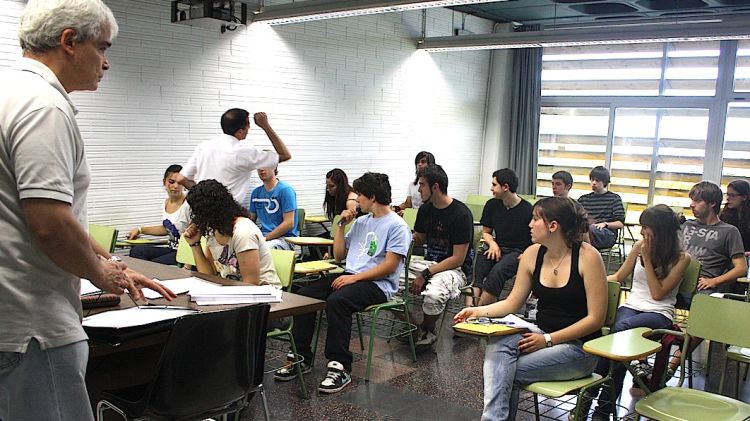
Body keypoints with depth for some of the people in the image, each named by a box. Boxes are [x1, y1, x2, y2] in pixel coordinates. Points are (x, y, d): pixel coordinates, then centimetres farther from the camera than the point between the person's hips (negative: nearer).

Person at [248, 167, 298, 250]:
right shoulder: (256, 192, 13)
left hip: (285, 238, -6)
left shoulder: (285, 190, -7)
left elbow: (289, 223, -14)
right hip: (262, 235, 6)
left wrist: (265, 238, -16)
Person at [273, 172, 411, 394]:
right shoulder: (361, 222, 20)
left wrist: (354, 277, -18)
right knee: (303, 295, -11)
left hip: (378, 284, -8)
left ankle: (340, 367, -28)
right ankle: (301, 358, -7)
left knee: (336, 300, -35)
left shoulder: (397, 226, -5)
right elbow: (339, 254, 23)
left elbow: (390, 266, -14)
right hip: (351, 276, 8)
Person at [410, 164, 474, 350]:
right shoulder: (425, 209, 6)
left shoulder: (461, 214, -17)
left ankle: (427, 331, -5)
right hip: (429, 262, 7)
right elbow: (418, 239, 19)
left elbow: (457, 259, -18)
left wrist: (425, 274, -22)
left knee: (434, 294, -38)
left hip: (455, 269, -7)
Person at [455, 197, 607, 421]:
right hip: (542, 335, 5)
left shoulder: (587, 256, -13)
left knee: (506, 372, -22)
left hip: (579, 346, -5)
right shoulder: (532, 254, 2)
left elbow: (595, 318, -14)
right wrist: (479, 311, -7)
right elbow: (512, 303, 10)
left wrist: (548, 340, -18)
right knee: (497, 345, -26)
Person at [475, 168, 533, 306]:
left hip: (518, 252, -4)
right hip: (498, 248, 4)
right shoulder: (492, 205, 8)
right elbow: (486, 232, 19)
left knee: (497, 272, -34)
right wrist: (493, 244, -3)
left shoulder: (527, 210, -7)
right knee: (479, 264, -29)